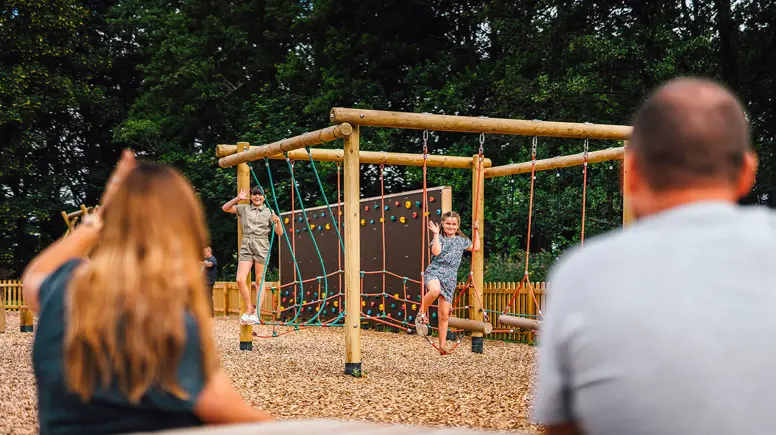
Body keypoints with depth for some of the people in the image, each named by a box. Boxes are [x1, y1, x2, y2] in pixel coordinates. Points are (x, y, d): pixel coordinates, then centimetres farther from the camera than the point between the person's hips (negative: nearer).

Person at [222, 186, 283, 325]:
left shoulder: (269, 211, 9)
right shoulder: (244, 209, 12)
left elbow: (279, 233, 7)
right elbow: (225, 208, 4)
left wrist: (278, 221, -13)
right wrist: (237, 198, -9)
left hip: (262, 248, -1)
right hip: (246, 247, 1)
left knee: (259, 281, 0)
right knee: (240, 280, -9)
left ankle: (256, 314, 2)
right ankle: (249, 308, 9)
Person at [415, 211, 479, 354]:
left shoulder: (461, 240, 18)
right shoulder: (439, 238, 4)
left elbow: (476, 247, 29)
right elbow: (436, 251, -14)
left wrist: (476, 231, 23)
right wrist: (436, 234, -13)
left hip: (450, 278, 4)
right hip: (435, 272, -4)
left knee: (444, 314, 2)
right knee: (435, 290, -42)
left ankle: (442, 345, 8)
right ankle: (422, 311, -16)